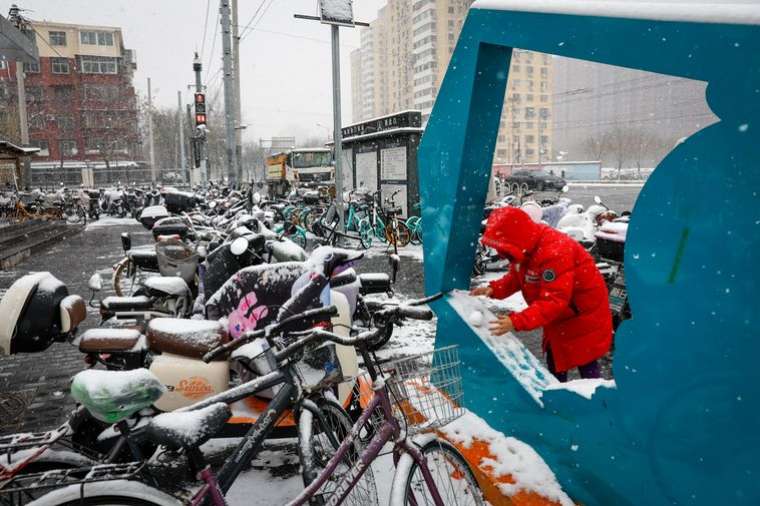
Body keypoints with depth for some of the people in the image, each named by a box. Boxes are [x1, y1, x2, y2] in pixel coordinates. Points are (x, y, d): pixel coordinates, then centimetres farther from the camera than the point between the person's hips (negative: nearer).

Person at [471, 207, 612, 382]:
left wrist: (516, 321, -48)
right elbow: (516, 276, 4)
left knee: (585, 363, 2)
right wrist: (494, 289, -16)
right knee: (554, 360, 19)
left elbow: (553, 300, -40)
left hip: (582, 314, -9)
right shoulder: (526, 246, -8)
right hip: (559, 316, 9)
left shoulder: (554, 252, -37)